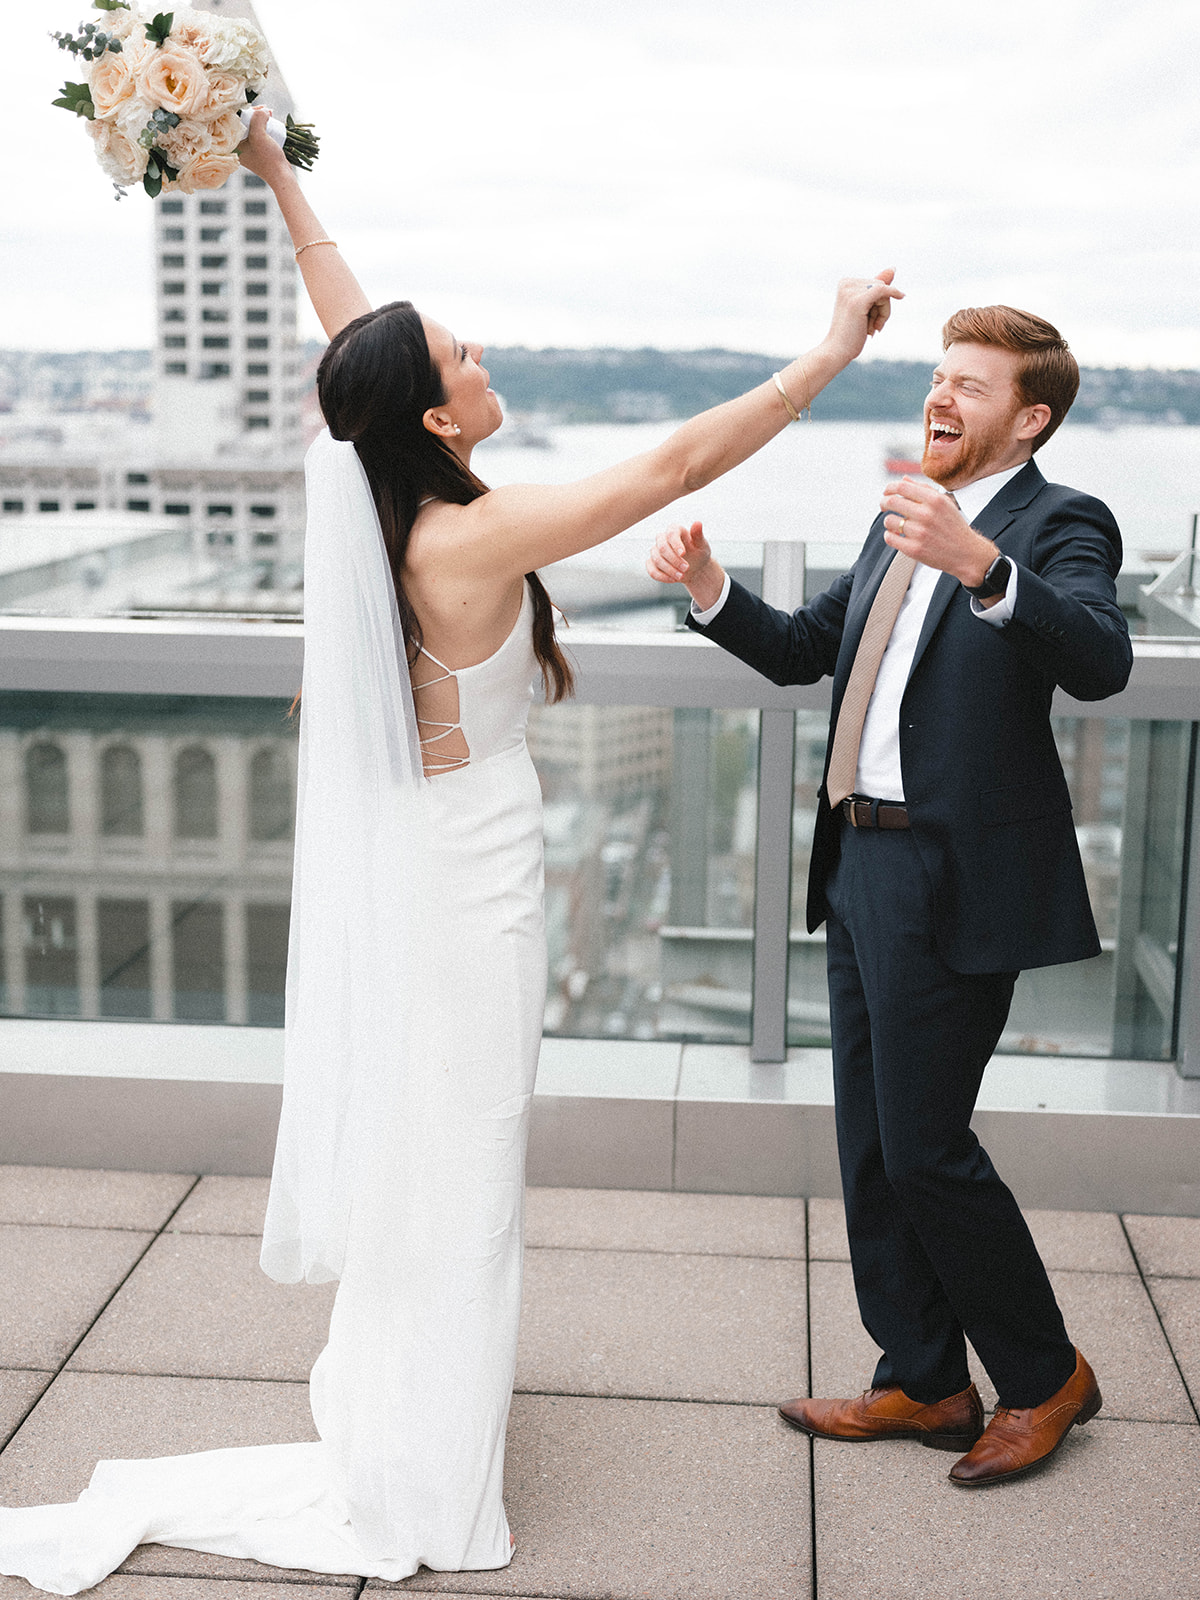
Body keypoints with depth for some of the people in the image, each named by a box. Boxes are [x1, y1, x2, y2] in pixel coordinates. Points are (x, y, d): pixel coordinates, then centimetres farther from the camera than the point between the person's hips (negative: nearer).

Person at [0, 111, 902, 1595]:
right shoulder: (479, 537, -25)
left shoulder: (366, 487, -4)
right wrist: (834, 348, -15)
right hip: (461, 876, -8)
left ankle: (378, 1396, 42)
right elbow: (681, 460, -24)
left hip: (399, 860, 8)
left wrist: (279, 179, 18)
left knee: (404, 1150, 22)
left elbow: (352, 335, 11)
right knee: (450, 1166, 5)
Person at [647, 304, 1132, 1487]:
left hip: (957, 882, -9)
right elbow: (803, 651, 20)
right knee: (872, 1149, 14)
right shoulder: (904, 526, 16)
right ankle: (923, 1383, 30)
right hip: (863, 865, 9)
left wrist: (978, 564, -45)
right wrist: (710, 591, 2)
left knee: (925, 1148, -2)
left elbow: (1099, 663, -29)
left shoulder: (1059, 524, -9)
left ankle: (1044, 1378, 20)